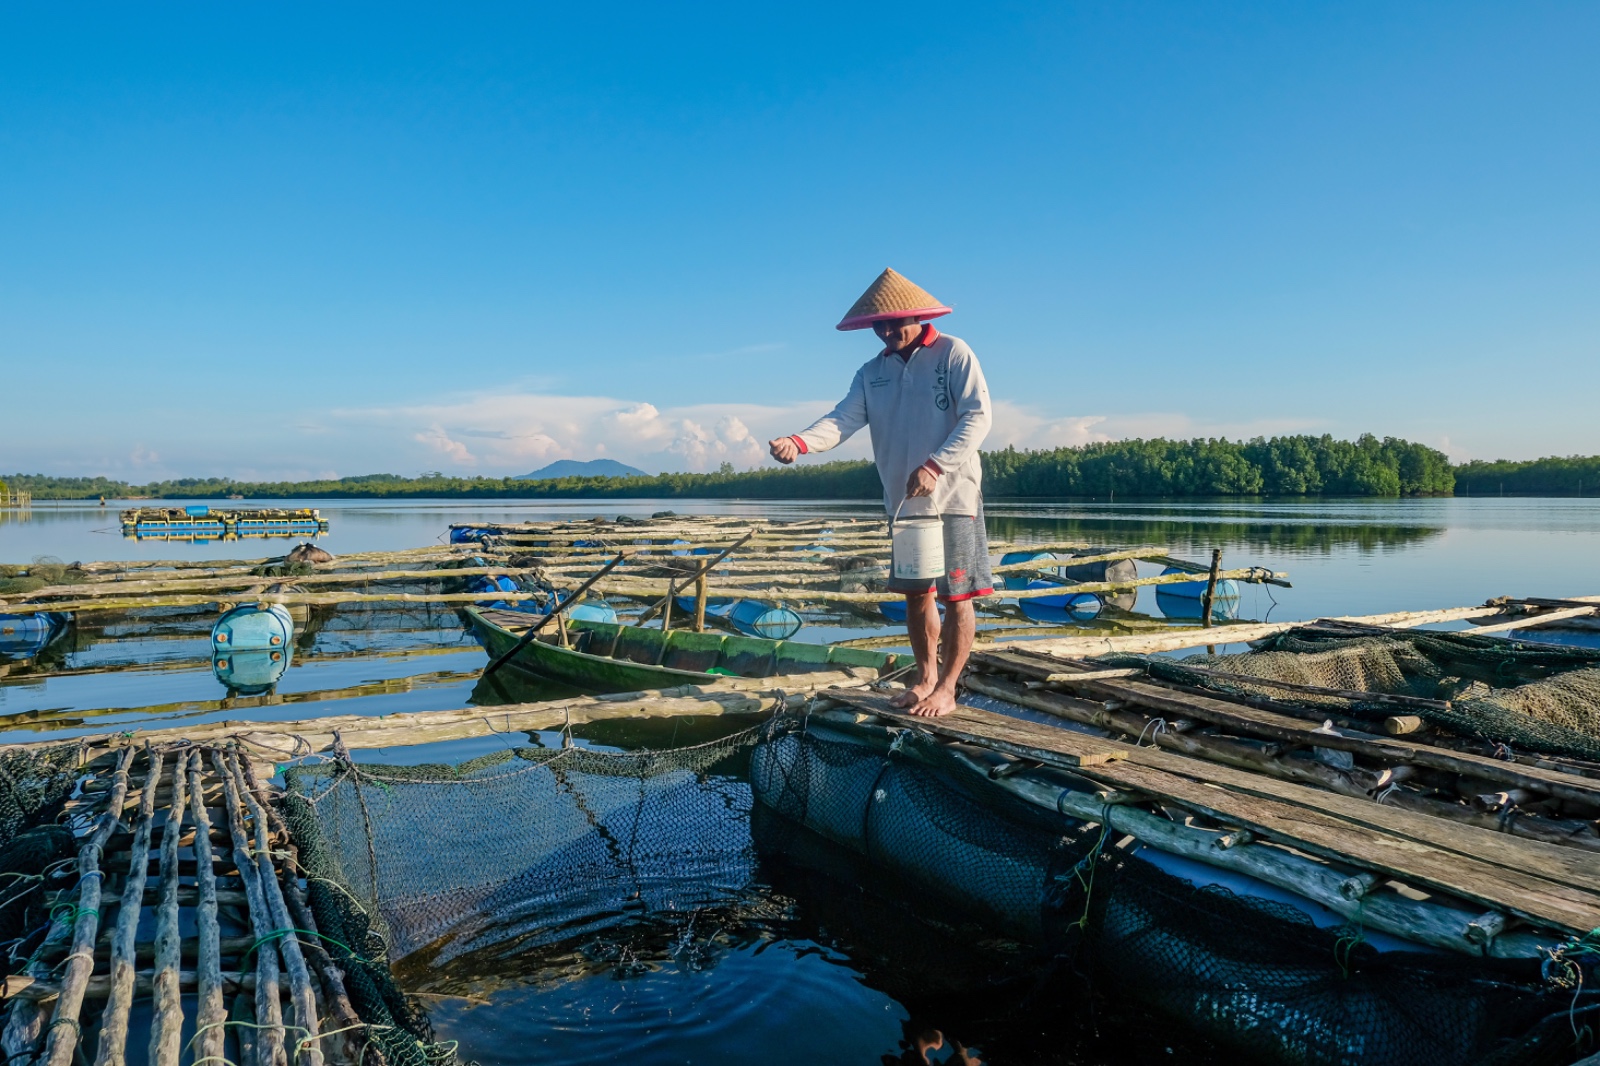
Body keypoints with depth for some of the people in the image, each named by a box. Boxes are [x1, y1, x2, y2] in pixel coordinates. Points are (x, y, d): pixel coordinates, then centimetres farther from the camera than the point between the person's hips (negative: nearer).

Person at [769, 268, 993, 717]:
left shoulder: (953, 353, -5)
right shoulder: (873, 372, 9)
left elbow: (977, 416, -12)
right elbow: (844, 418, -5)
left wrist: (935, 466, -23)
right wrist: (800, 442, -25)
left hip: (952, 497, -5)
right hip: (902, 501, 5)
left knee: (956, 595, -1)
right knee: (915, 594, 12)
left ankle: (946, 689, 10)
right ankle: (925, 678, 27)